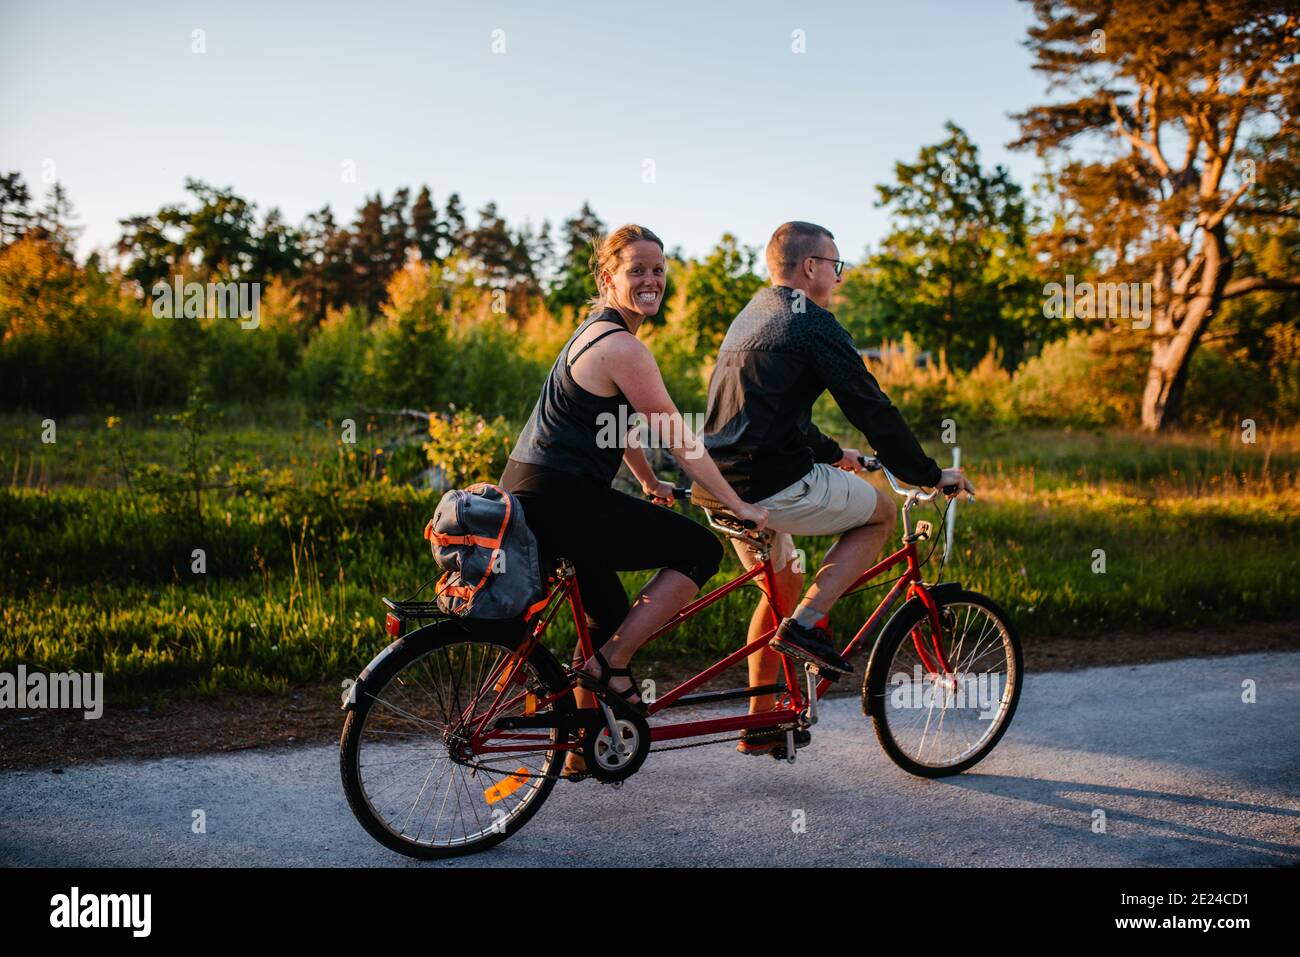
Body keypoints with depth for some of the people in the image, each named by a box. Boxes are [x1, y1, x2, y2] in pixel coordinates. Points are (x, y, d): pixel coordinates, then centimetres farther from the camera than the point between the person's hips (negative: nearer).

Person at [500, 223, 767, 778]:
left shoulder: (599, 331, 18)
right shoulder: (622, 347, -14)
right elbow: (679, 441, -14)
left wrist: (650, 484, 37)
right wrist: (739, 506, -7)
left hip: (529, 493, 10)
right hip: (559, 500, -10)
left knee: (607, 618, 22)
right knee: (701, 550, -4)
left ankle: (582, 750, 32)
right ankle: (610, 665, -1)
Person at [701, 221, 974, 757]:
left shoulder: (750, 318, 22)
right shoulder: (812, 323, -7)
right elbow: (871, 408, -9)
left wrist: (830, 453, 40)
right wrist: (928, 475, 0)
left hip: (724, 487, 9)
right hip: (774, 487, -9)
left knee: (783, 586, 25)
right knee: (880, 514, 11)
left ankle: (761, 723, 28)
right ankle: (804, 625, 0)